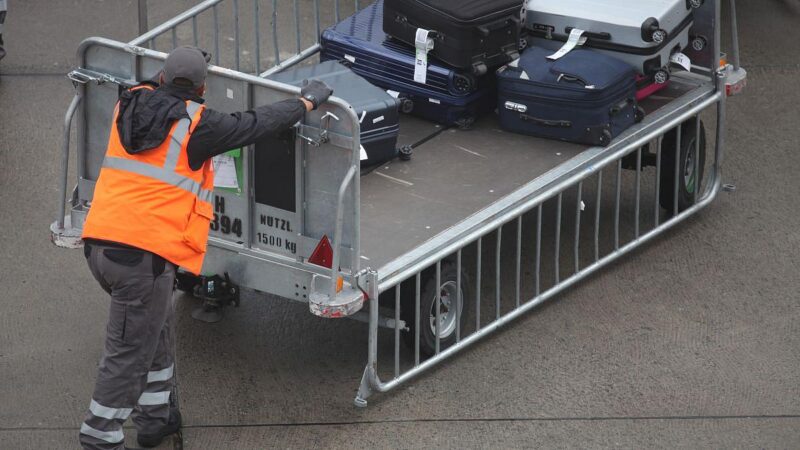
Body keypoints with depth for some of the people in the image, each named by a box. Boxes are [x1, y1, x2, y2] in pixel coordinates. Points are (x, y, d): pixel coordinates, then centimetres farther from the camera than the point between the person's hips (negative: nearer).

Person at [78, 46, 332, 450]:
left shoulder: (130, 106, 10)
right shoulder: (197, 125, -7)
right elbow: (258, 124, 2)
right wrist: (307, 101, 16)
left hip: (99, 242, 8)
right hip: (144, 254, -8)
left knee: (158, 326, 26)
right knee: (129, 355, 0)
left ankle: (154, 415, 35)